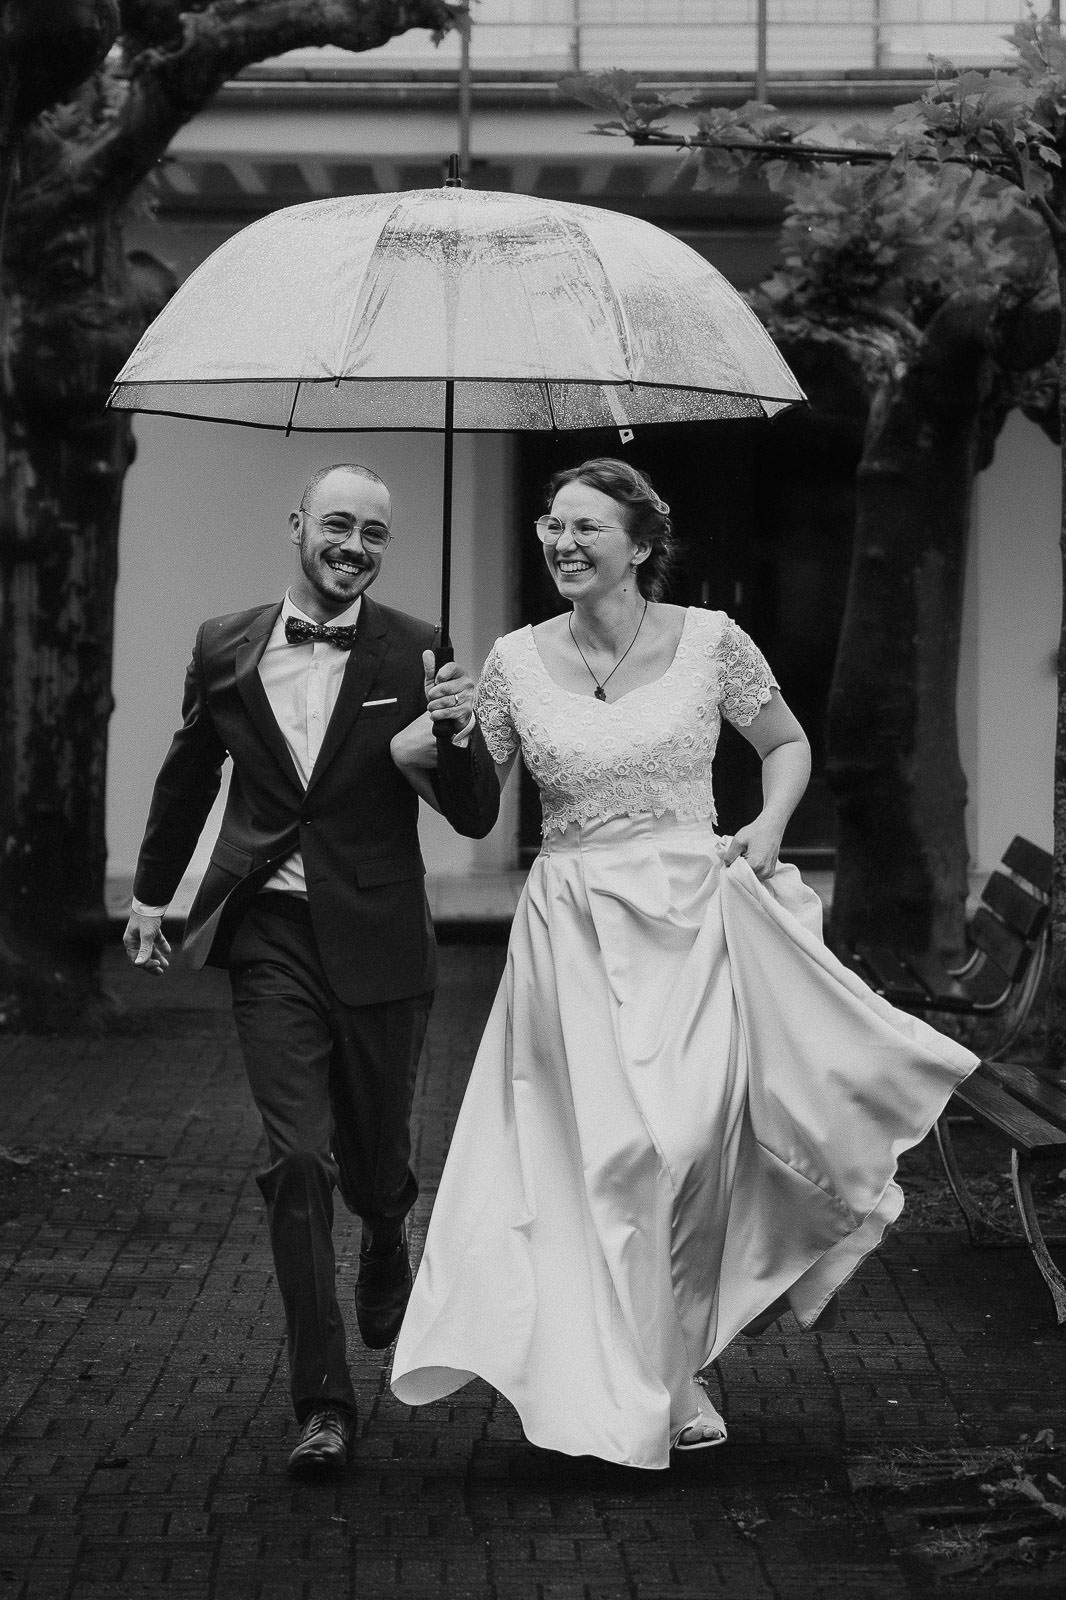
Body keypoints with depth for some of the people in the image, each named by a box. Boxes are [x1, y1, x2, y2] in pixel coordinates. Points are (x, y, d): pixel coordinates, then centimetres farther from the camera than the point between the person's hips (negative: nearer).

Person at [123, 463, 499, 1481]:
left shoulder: (414, 653, -4)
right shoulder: (225, 650, 2)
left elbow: (475, 819, -4)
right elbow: (188, 776, 20)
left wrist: (457, 736, -24)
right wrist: (151, 890, 28)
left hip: (376, 939, 0)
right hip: (270, 937, 0)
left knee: (374, 1157, 13)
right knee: (297, 1158, -10)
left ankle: (387, 1247, 51)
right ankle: (323, 1402, -5)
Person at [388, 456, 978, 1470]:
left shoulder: (708, 641, 0)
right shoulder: (517, 662, 3)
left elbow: (787, 745, 13)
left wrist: (768, 826, -3)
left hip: (691, 918, -1)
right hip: (572, 927, 1)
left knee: (688, 1140, -8)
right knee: (612, 1149, -3)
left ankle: (675, 1359, 15)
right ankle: (654, 1388, 11)